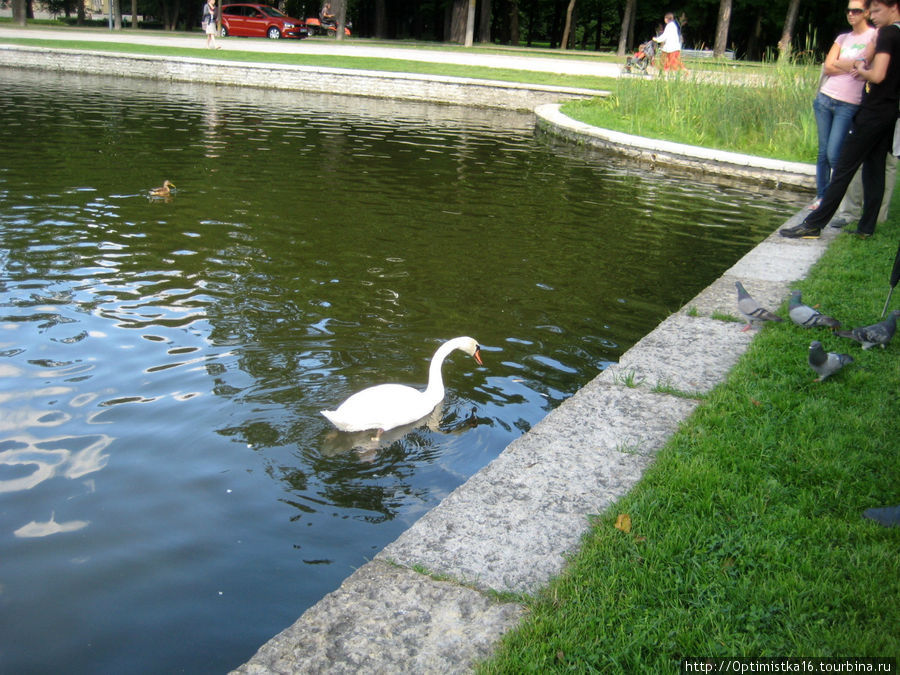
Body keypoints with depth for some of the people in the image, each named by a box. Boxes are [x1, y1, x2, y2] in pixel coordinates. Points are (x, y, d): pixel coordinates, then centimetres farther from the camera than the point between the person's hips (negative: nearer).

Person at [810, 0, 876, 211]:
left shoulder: (875, 35, 0)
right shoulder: (843, 38, 15)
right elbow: (828, 67, 4)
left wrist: (839, 63, -5)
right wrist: (853, 67, -8)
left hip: (849, 105, -5)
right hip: (825, 99, 5)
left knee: (834, 154, -10)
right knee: (823, 152, 6)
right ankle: (822, 196, 14)